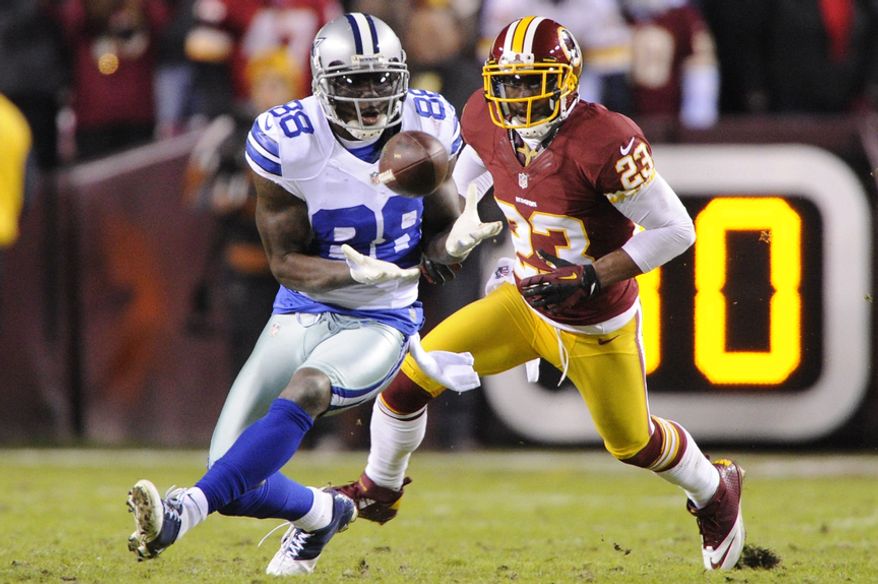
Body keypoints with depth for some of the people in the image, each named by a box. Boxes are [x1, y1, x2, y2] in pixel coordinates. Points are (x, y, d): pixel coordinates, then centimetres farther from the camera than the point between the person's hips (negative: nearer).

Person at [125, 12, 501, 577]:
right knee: (237, 480, -9)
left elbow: (437, 233, 5)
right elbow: (286, 261, -11)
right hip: (305, 313, 1)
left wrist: (454, 241, -21)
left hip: (382, 321, -1)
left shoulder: (428, 127, -7)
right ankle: (320, 514, 25)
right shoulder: (288, 142, -15)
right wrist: (354, 272, -31)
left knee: (305, 391, -34)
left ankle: (187, 508, -43)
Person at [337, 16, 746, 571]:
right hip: (524, 302, 5)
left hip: (597, 327, -5)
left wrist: (589, 278, -29)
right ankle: (378, 492, 21)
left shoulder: (605, 142, -32)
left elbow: (674, 230, -25)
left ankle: (716, 490, 48)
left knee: (633, 443, 16)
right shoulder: (487, 121, -13)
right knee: (407, 377, -5)